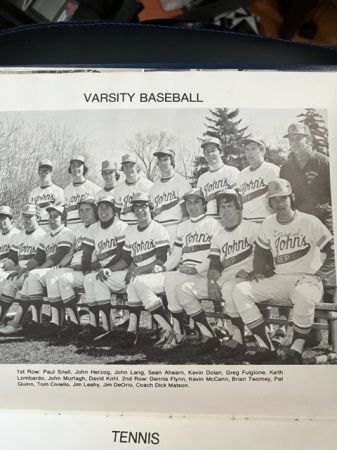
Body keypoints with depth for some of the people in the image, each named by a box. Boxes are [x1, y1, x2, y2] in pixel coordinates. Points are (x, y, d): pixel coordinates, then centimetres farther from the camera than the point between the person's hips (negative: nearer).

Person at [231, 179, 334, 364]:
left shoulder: (309, 221, -7)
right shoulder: (268, 223, 6)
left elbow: (332, 251, -6)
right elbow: (261, 250, 18)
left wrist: (319, 276, -13)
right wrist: (258, 271, 3)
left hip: (307, 280, -5)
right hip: (279, 280, 5)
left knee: (303, 295, -41)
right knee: (240, 290, -15)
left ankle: (296, 350, -16)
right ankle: (267, 347, -11)